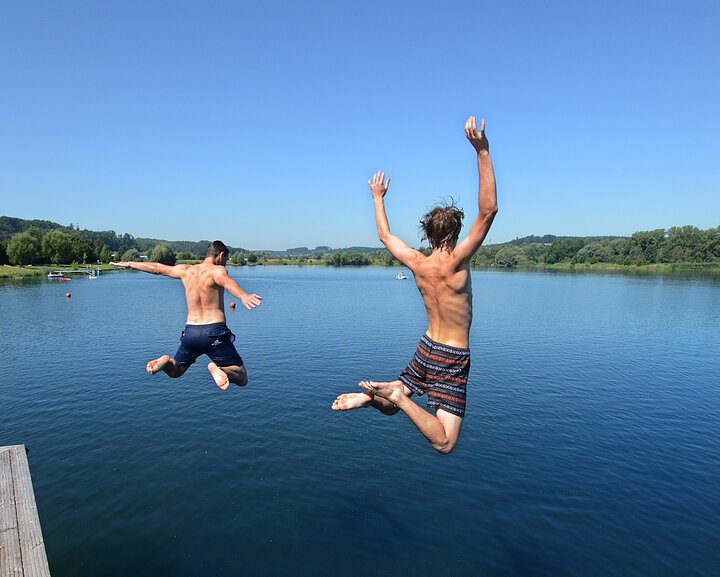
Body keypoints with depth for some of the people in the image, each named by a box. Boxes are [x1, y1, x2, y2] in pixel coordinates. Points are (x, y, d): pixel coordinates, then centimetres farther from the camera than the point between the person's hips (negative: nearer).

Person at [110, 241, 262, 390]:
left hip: (190, 332, 6)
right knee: (242, 379, 1)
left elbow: (156, 268, 26)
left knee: (174, 372, 31)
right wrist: (244, 296, -53)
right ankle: (217, 367, -30)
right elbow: (227, 282, -31)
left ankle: (166, 362, -4)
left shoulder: (185, 270, 12)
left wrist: (129, 264, 44)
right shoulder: (217, 270, -6)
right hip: (214, 332, -5)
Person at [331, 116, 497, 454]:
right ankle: (399, 396, -21)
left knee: (389, 406, 27)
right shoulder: (455, 262, -20)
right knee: (444, 443, -5)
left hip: (426, 349, 6)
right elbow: (488, 210, -25)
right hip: (452, 359, -6)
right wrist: (482, 152, -26)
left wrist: (378, 199, 25)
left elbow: (385, 235, 12)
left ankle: (370, 396, -6)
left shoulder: (416, 263, -5)